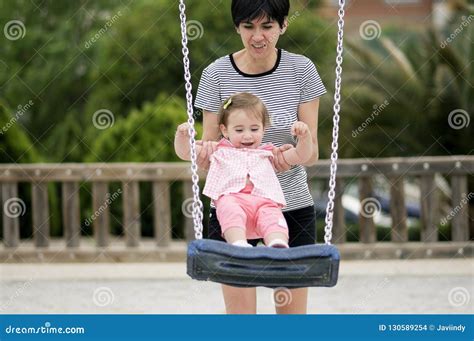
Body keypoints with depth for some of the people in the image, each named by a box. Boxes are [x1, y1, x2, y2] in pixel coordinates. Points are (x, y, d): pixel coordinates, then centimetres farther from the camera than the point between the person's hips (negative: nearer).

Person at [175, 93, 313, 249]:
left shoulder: (268, 153, 35)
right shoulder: (219, 151, 32)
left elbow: (301, 156, 31)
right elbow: (184, 152, 29)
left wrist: (304, 136, 11)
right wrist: (182, 135, 7)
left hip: (265, 200, 1)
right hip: (230, 198, -1)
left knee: (272, 217, -35)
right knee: (231, 211, -39)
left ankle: (278, 246, -62)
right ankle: (239, 245, -61)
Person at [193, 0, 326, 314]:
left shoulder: (301, 70, -3)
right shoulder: (216, 75, -4)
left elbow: (312, 150, -4)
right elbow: (207, 154, -1)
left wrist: (294, 155, -27)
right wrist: (206, 153, -25)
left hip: (292, 206, 0)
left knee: (292, 312, 3)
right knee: (240, 312, -4)